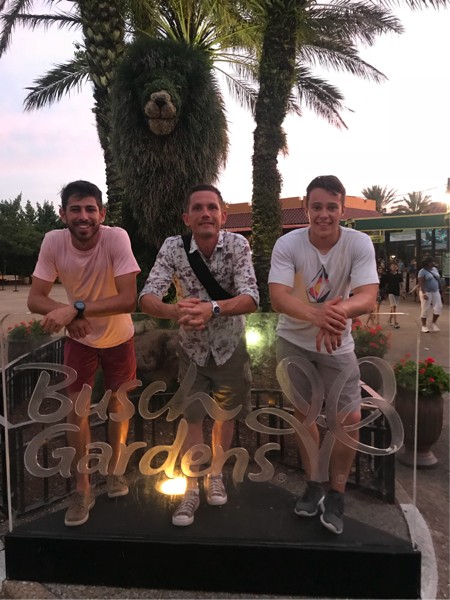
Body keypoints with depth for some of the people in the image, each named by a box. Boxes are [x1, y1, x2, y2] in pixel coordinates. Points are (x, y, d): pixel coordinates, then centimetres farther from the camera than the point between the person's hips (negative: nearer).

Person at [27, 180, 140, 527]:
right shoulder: (53, 242, -22)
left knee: (118, 405, 14)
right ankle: (82, 488, 19)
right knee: (76, 408, 0)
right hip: (79, 339, 1)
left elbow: (129, 300, -35)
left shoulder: (116, 238, -29)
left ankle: (113, 470, 38)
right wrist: (67, 315, -38)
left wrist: (76, 308, -44)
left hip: (119, 339, -1)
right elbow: (35, 299, -18)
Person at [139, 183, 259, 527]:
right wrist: (174, 311, -48)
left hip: (230, 347, 0)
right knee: (193, 419, 9)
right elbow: (147, 297, -26)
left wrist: (212, 308, -50)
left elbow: (251, 299, -31)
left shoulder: (237, 244, -21)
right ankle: (192, 488, 28)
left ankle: (216, 476, 40)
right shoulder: (173, 247, -19)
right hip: (192, 349, 0)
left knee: (225, 416, 16)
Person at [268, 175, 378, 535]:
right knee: (303, 414, 12)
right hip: (294, 341, 0)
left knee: (350, 418, -3)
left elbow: (368, 298, -30)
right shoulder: (288, 244, -20)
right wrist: (318, 315, -51)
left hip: (337, 344, 0)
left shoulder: (359, 243, -18)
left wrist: (340, 310, -53)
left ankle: (337, 494, 21)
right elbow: (277, 298, -32)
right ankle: (314, 484, 34)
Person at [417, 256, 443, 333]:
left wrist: (440, 289, 14)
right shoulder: (422, 271, -12)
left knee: (438, 307, -2)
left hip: (436, 292, 7)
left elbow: (438, 280, 17)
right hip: (426, 292, -6)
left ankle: (433, 323, 13)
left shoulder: (435, 269, 11)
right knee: (425, 309, -1)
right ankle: (424, 326, 10)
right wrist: (424, 293, -25)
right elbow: (421, 284, -17)